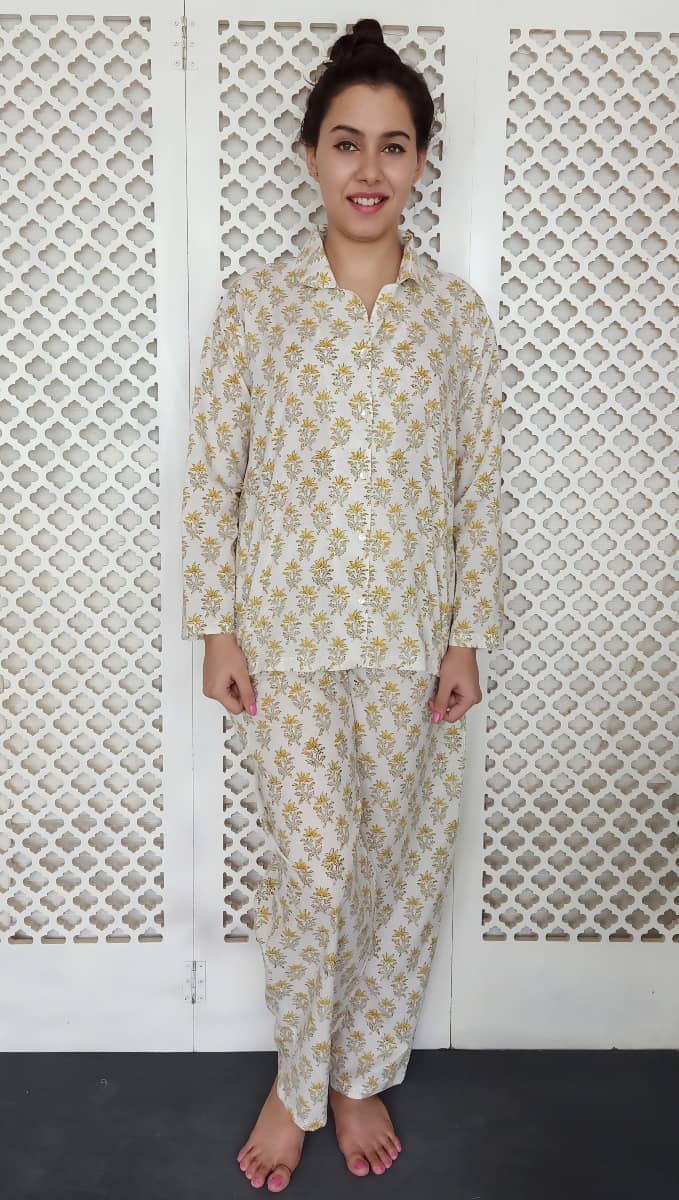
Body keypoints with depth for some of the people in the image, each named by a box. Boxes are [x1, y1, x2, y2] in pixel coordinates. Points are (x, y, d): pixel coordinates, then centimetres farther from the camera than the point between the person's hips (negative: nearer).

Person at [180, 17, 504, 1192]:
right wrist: (215, 628, -4)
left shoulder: (458, 314, 2)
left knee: (404, 863, 11)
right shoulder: (252, 304, -2)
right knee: (314, 868, 0)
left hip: (412, 636, 2)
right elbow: (212, 474, -1)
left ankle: (363, 1075, 35)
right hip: (287, 631, -2)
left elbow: (478, 486, 2)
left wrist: (469, 636, 0)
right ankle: (296, 1082, 29)